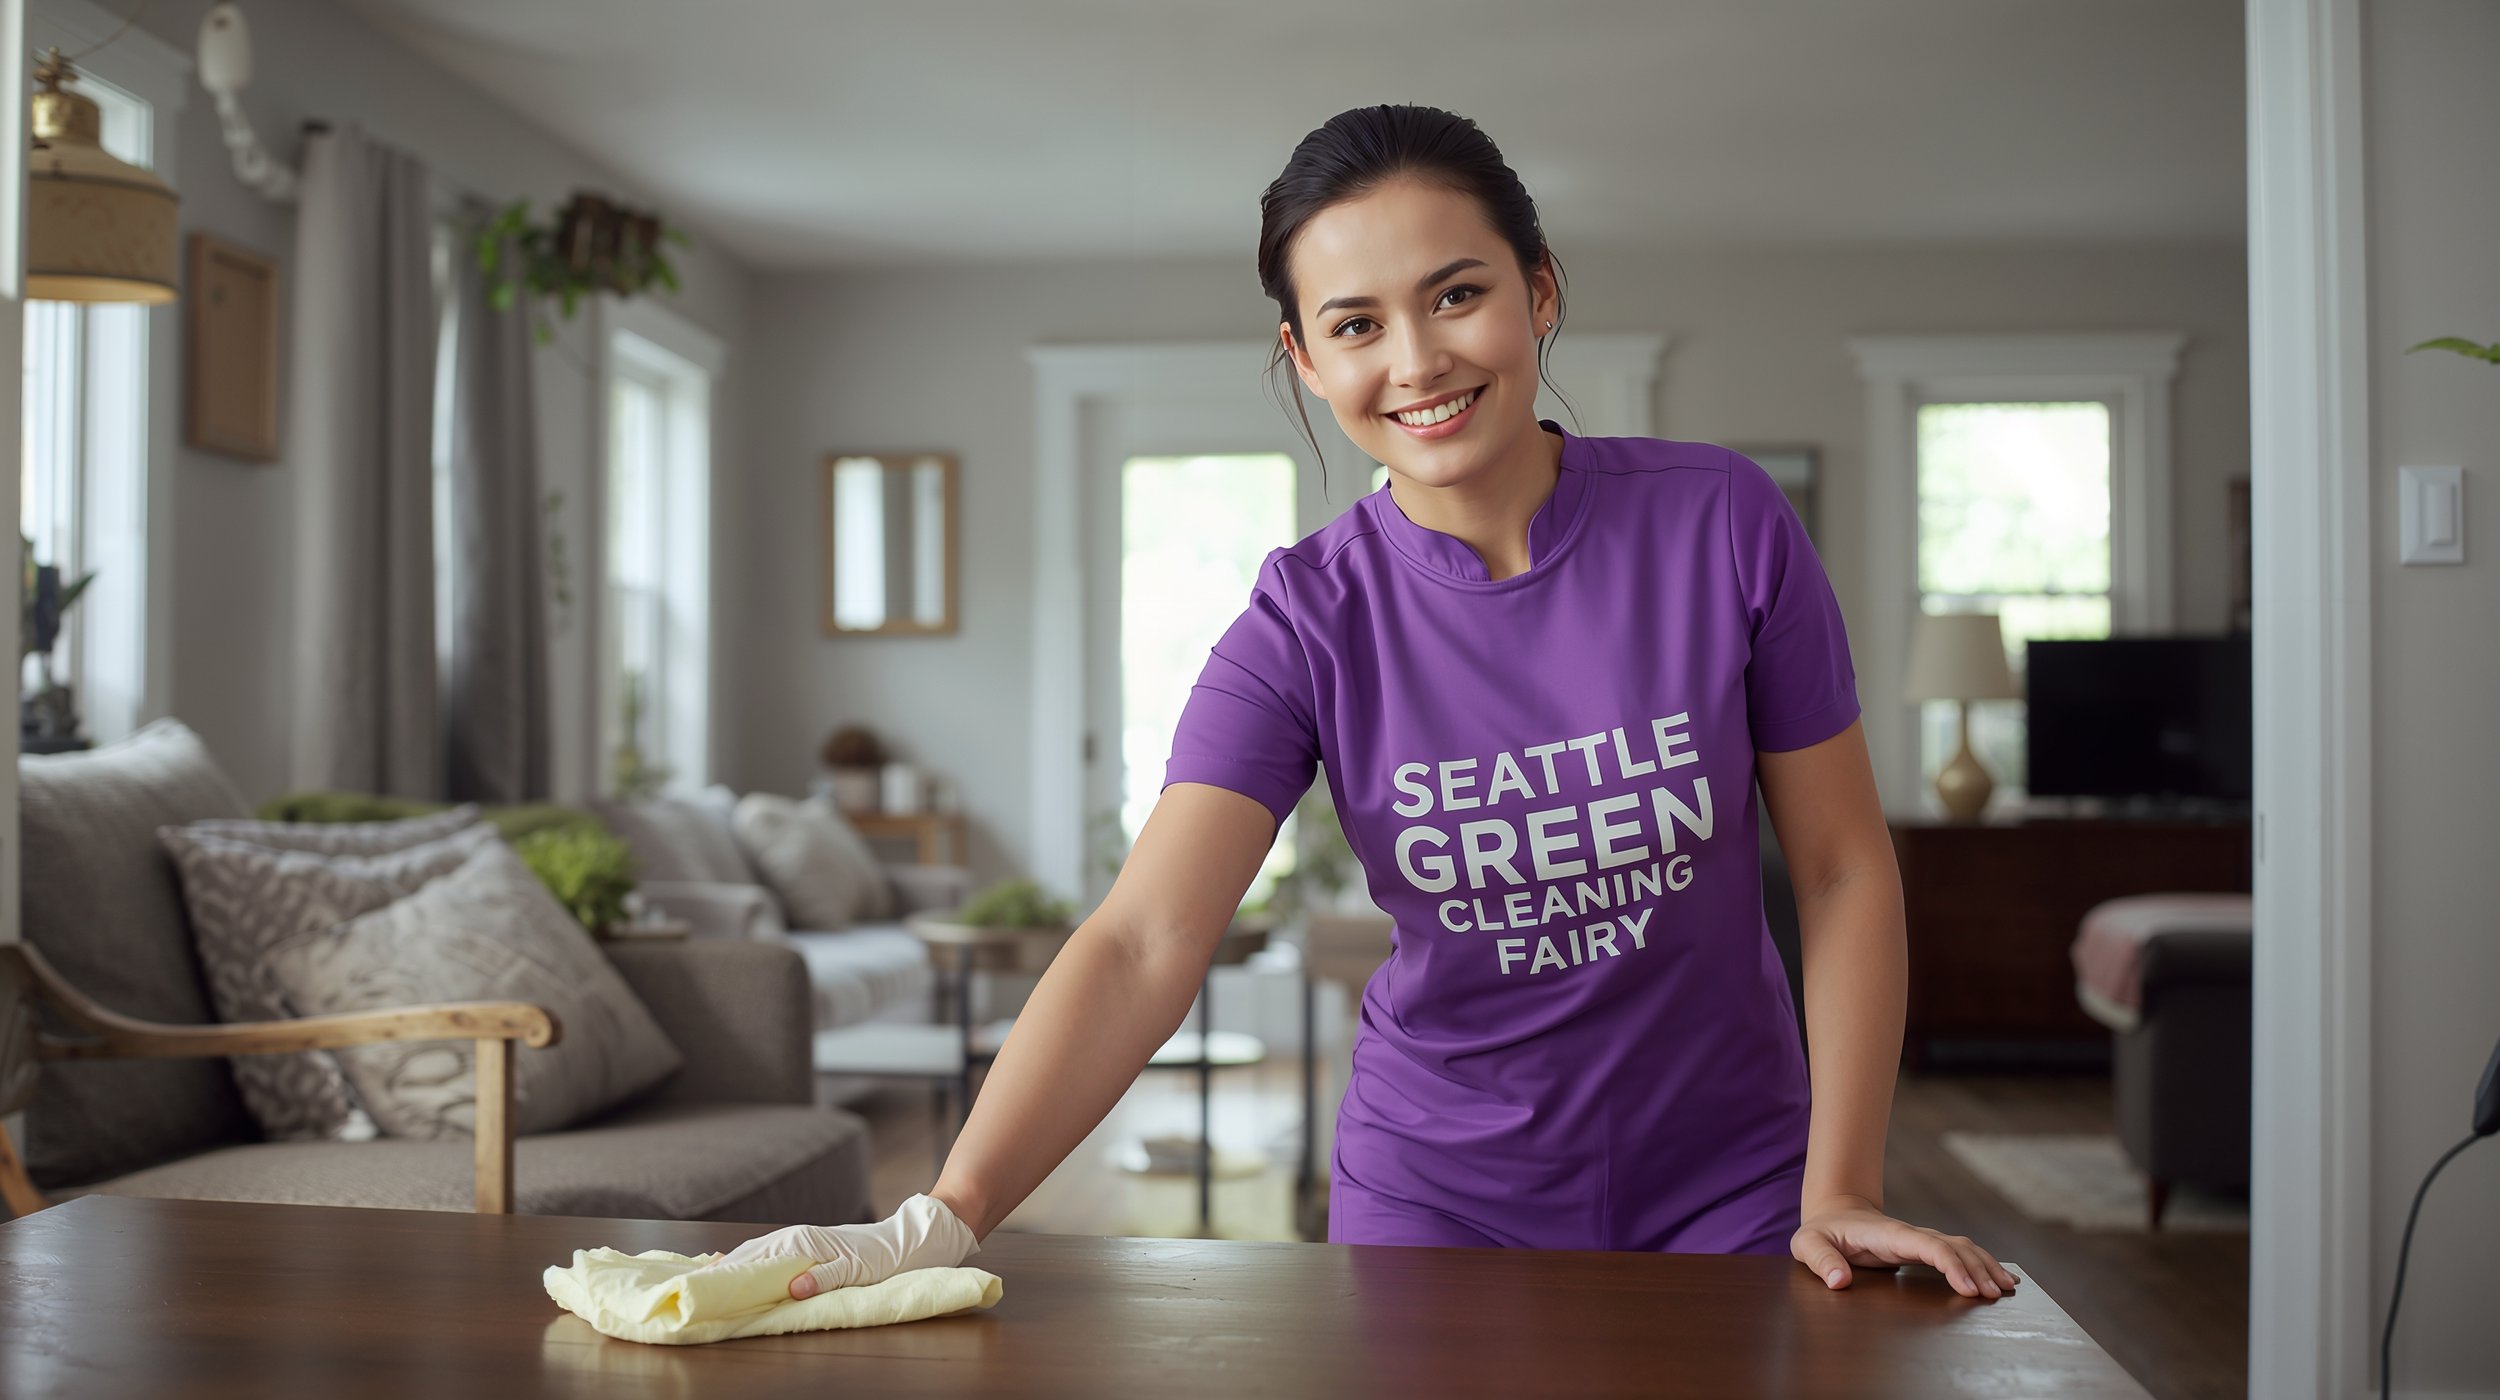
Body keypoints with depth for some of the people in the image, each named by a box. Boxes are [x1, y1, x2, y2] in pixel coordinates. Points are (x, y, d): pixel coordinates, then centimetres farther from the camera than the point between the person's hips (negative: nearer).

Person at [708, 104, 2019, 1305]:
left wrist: (1839, 1193, -10)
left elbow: (1843, 864, -5)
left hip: (1727, 1186, 0)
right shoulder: (1308, 620, -14)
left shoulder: (1723, 522, -13)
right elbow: (1143, 942, -25)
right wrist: (941, 1218, -37)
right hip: (1439, 1194, 0)